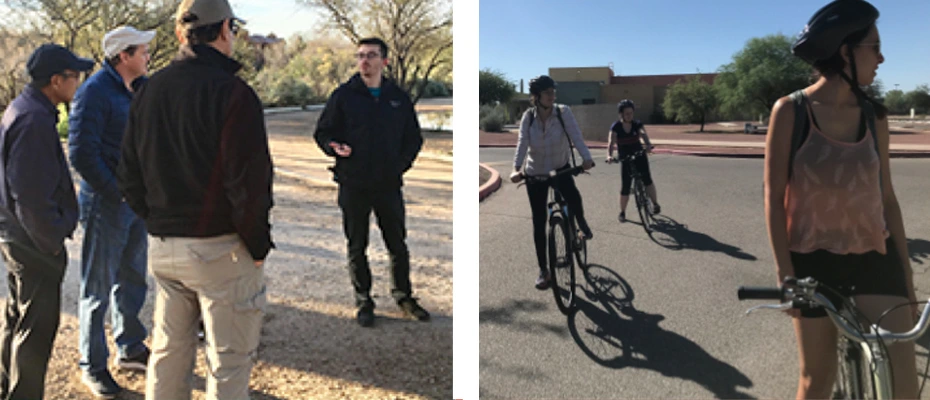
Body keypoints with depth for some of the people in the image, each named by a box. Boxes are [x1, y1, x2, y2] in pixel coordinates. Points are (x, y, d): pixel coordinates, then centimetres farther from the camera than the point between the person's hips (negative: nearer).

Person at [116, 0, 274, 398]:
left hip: (161, 247, 7)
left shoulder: (148, 90, 8)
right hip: (220, 250, -7)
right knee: (228, 362, 5)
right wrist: (258, 246, -7)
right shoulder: (231, 92, -15)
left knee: (168, 351, 20)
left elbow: (129, 177, 11)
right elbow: (248, 183, -19)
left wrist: (158, 222, 17)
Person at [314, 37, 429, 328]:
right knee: (357, 247, 8)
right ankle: (364, 301, 22)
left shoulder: (399, 97, 7)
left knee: (398, 244, 10)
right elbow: (322, 132, 4)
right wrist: (336, 148, -17)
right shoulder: (343, 95, 1)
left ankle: (403, 296, 28)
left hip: (389, 184, 2)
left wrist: (402, 164, -1)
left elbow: (414, 137, 14)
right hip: (353, 184, -1)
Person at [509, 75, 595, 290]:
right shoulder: (528, 117, -13)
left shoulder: (563, 112, -16)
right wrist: (517, 168, -41)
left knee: (574, 199, -29)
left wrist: (586, 158, -45)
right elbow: (522, 143, -24)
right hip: (535, 173, 1)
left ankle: (581, 223, 9)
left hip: (561, 168, -1)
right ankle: (543, 270, 16)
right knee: (539, 222, 2)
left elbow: (576, 136, -27)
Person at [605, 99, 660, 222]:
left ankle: (655, 204, -4)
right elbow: (611, 143, -22)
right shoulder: (615, 127, -9)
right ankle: (622, 212, 17)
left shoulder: (637, 124, -3)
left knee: (647, 179, -17)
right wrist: (609, 156, -41)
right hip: (625, 159, -1)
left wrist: (648, 144, -44)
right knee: (625, 188, 0)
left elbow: (644, 134, -22)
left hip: (639, 156, 1)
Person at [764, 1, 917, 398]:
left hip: (874, 261, 3)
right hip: (814, 262, -3)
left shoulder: (873, 116, 3)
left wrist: (906, 275, 10)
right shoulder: (790, 111, -8)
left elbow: (886, 199, 8)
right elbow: (774, 196, -8)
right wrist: (785, 273, -12)